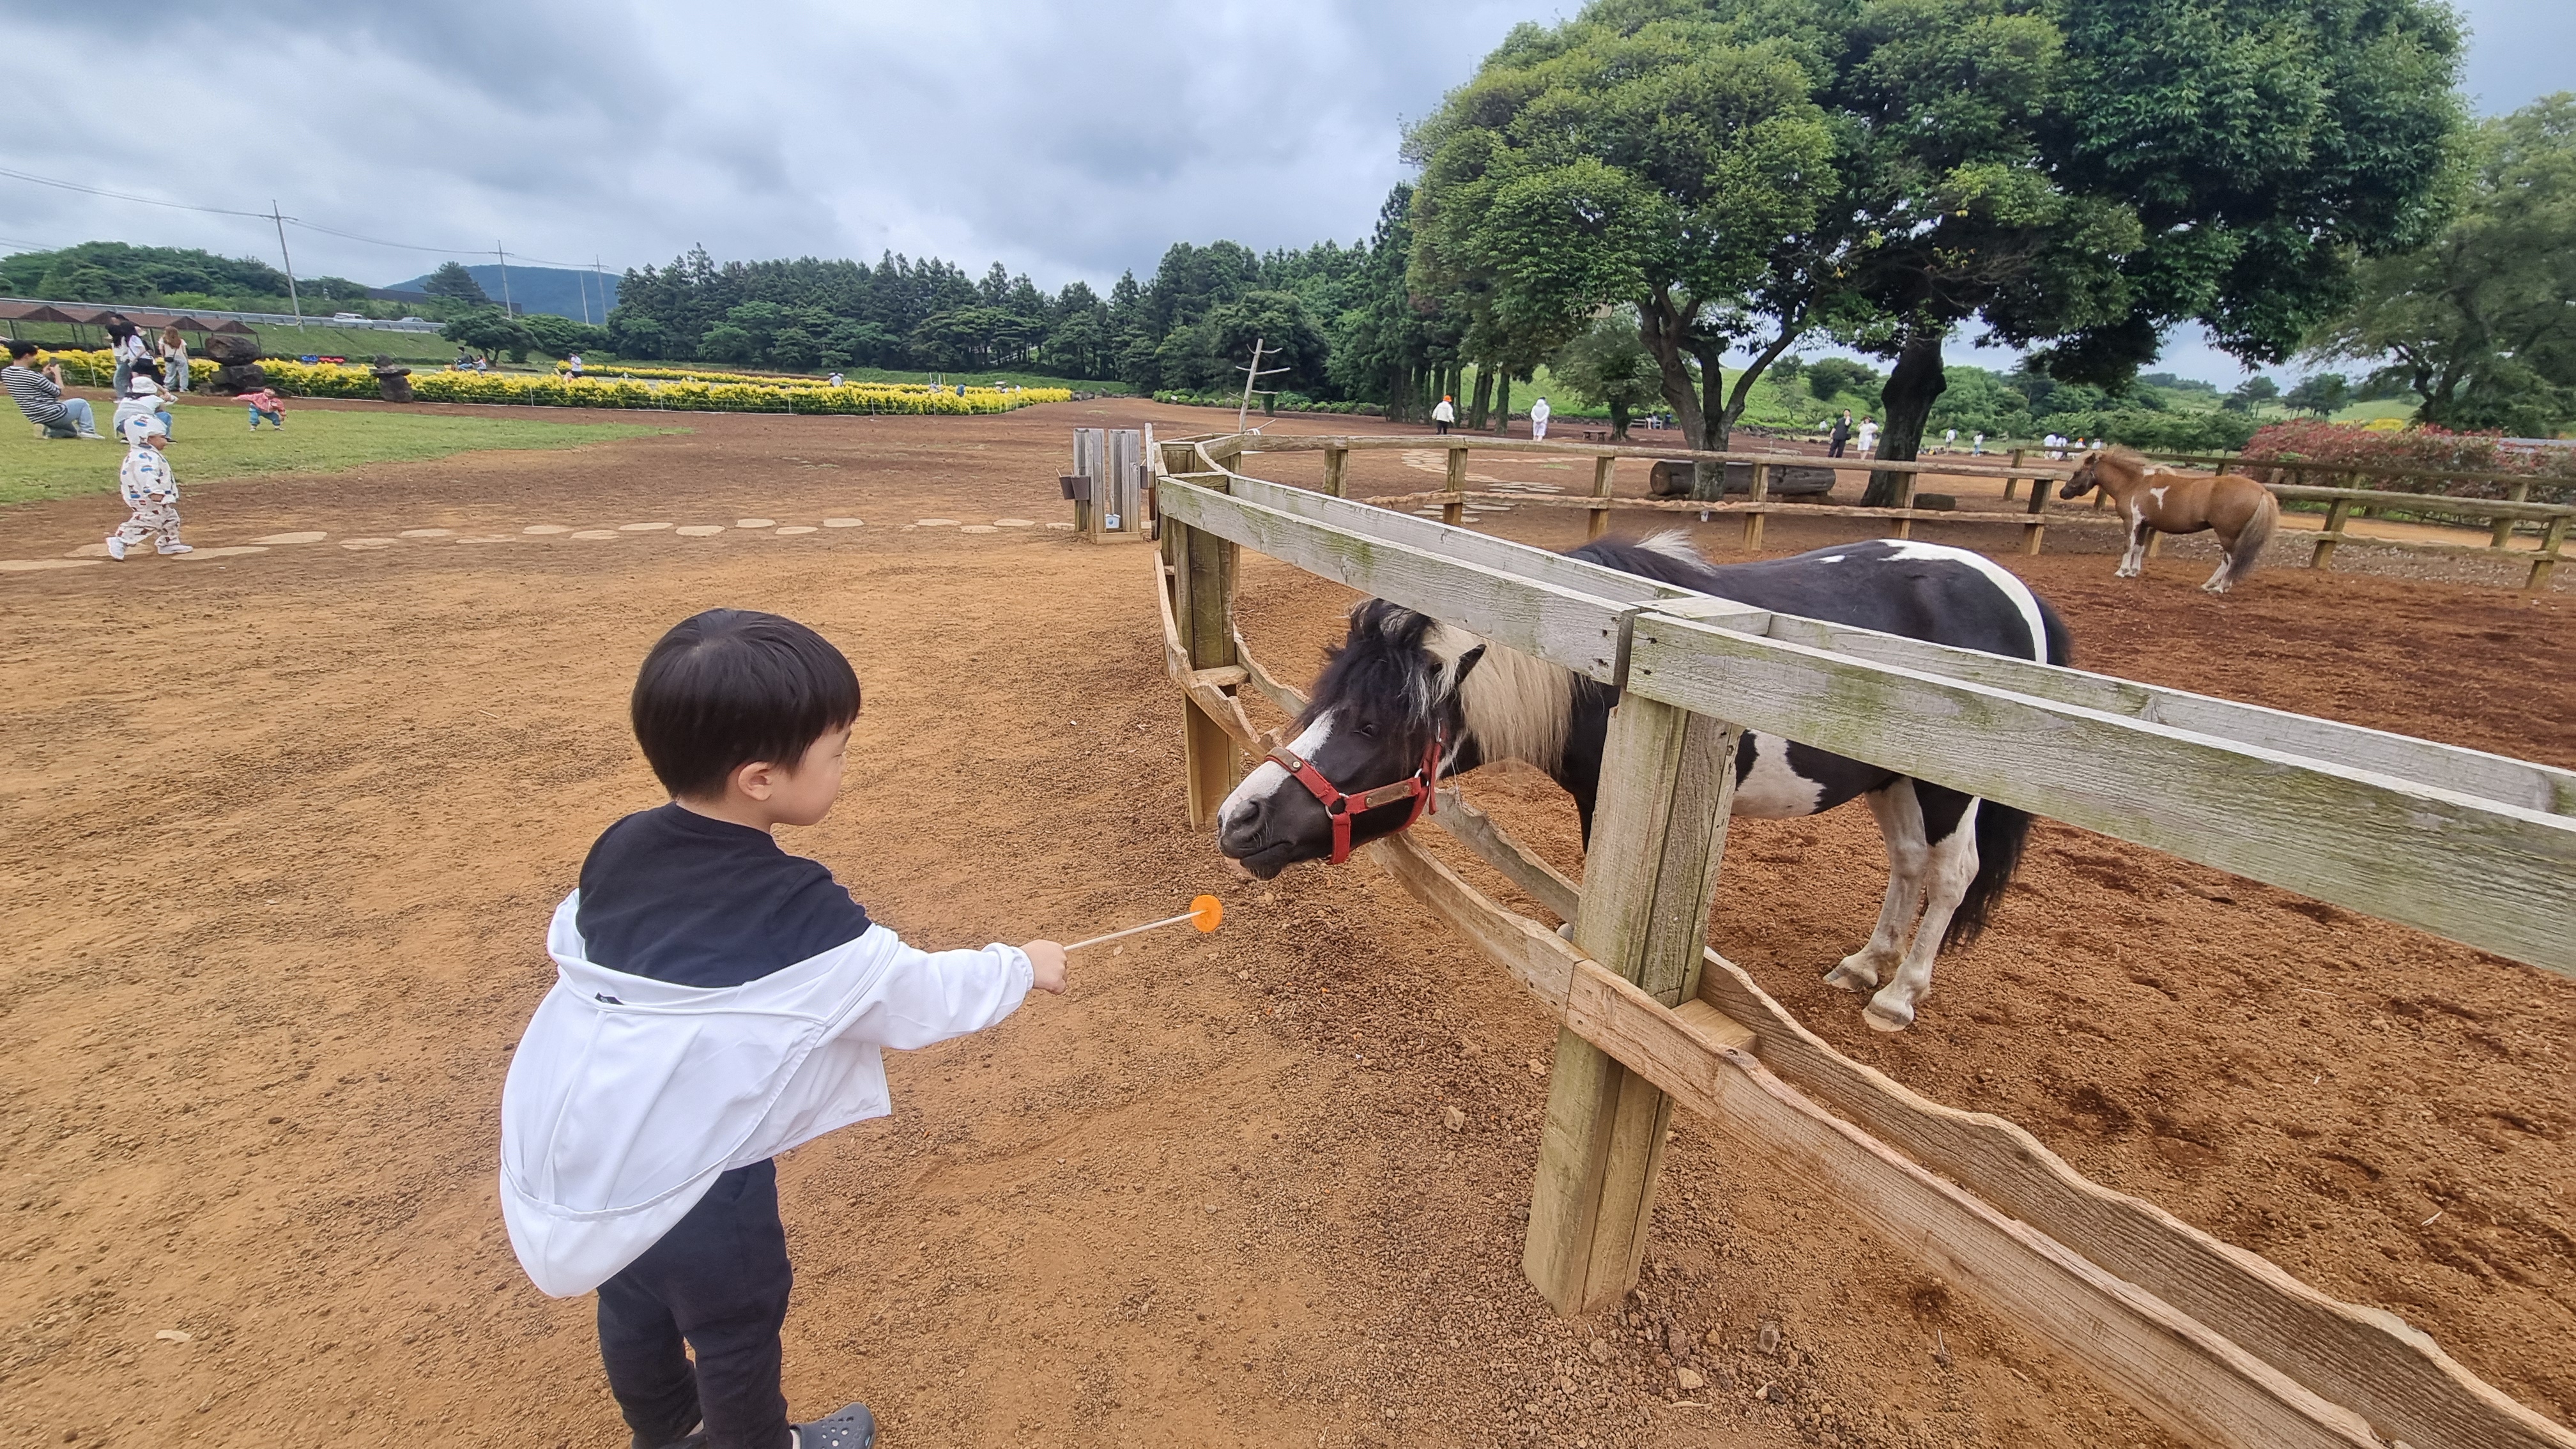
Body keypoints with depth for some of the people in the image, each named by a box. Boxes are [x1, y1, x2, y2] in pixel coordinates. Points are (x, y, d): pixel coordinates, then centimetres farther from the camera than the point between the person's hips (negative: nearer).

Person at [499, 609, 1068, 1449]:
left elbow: (566, 950, 9)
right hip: (690, 1183, -7)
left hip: (574, 1156, 7)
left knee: (635, 1305, 29)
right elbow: (922, 997, -17)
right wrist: (1022, 968, -2)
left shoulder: (619, 850, -8)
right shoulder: (802, 918, -28)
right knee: (736, 1327, 21)